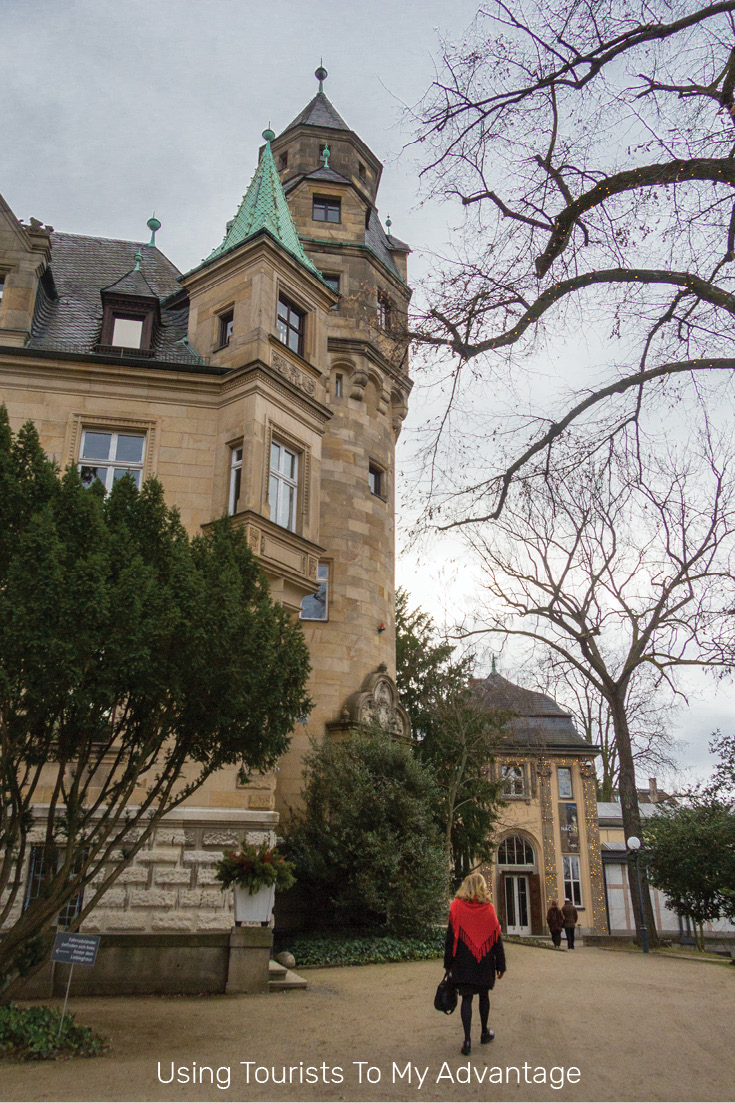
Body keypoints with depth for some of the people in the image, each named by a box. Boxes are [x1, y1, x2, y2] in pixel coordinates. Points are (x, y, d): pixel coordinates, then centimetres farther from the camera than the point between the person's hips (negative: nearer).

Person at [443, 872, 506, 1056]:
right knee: (484, 996, 18)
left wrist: (448, 963, 3)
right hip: (485, 963, 1)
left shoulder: (456, 907, -6)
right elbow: (497, 938, -1)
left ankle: (467, 1040, -5)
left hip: (463, 963, -1)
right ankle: (484, 1032, 31)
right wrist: (500, 965, 6)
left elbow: (450, 937, -4)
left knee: (466, 998, 2)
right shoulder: (489, 908, -4)